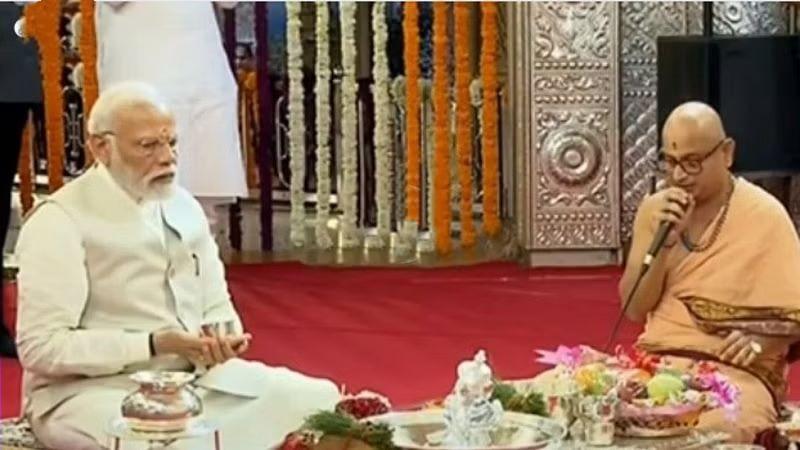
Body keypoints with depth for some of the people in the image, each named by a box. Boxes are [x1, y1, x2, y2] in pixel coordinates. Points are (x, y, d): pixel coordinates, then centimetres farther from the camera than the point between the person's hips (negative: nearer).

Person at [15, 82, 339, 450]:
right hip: (95, 389, -7)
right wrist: (155, 344, -21)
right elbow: (41, 346, -16)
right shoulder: (59, 221, -12)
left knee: (319, 401, -6)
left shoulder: (183, 207, 9)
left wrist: (222, 339, -9)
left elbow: (217, 306, 17)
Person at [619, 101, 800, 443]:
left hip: (736, 372, -4)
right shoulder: (654, 209, 7)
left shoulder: (765, 216, -6)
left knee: (711, 432, -36)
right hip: (658, 363, 4)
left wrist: (760, 339, -23)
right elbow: (635, 310, 2)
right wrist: (664, 240, -11)